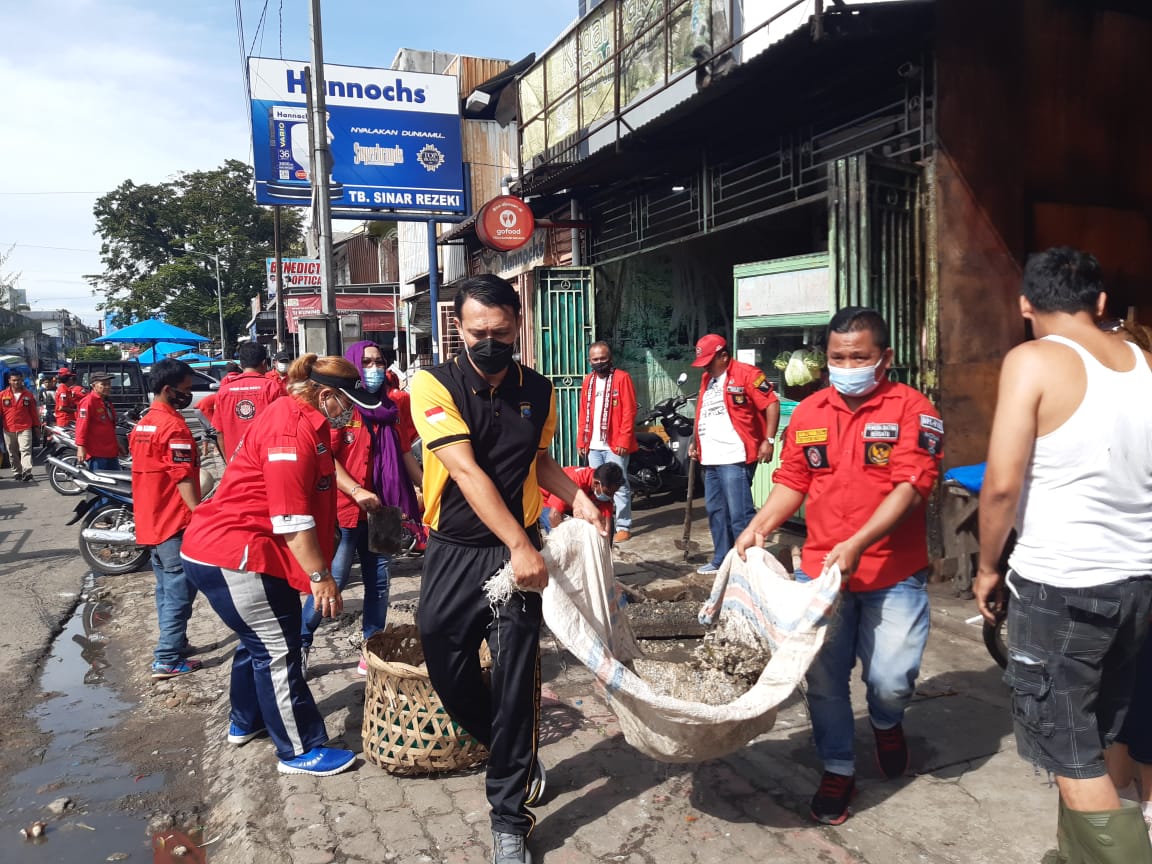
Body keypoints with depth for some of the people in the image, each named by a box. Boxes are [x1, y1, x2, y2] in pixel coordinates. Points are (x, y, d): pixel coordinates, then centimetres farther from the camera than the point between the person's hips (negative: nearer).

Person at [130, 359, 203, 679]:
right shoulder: (174, 426, -17)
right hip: (175, 521, -9)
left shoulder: (142, 424, 13)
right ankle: (168, 659, -1)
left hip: (150, 520, 10)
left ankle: (170, 643, 29)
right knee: (180, 589, -3)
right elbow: (183, 478, -22)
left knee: (166, 586, 19)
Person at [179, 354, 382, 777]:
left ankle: (245, 722, 42)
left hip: (226, 550, 11)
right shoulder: (290, 431, -24)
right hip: (232, 554, -11)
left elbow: (322, 462, 31)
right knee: (277, 649, -4)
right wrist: (321, 576, -23)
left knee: (259, 639, 24)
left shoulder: (304, 419, 8)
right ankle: (299, 751, 7)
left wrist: (356, 490, 28)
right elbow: (292, 519, -27)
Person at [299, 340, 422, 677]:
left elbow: (405, 456, 16)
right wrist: (356, 491, -21)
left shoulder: (391, 410, 11)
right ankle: (300, 642, 16)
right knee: (333, 579, -4)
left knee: (378, 582, 10)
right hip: (345, 510, -6)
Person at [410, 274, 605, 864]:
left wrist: (577, 498, 1)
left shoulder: (538, 391, 2)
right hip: (452, 552, 0)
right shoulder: (434, 385, -11)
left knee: (515, 681, 0)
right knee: (448, 673, 9)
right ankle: (516, 758, 38)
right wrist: (520, 545, -26)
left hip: (518, 550, 1)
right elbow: (466, 471, -21)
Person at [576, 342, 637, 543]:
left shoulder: (622, 377, -4)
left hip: (615, 444, -5)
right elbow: (584, 413, 15)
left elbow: (629, 411, -9)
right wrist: (581, 441, 10)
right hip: (593, 445, 6)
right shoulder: (588, 380, 13)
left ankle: (623, 527, 5)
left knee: (619, 486, -2)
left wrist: (624, 441, -15)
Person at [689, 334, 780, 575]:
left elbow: (771, 404, -11)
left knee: (740, 514, -10)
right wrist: (695, 442, 20)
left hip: (735, 458, -9)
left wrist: (769, 440, -16)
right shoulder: (706, 379, 19)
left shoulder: (745, 374, -8)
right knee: (715, 511, 15)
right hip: (710, 459, 9)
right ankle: (721, 561, 27)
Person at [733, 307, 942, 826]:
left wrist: (857, 544, -27)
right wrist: (758, 527, -7)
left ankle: (886, 723, 32)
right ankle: (838, 770, 29)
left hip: (895, 574, -3)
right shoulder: (808, 413, 7)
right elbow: (792, 482, 10)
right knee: (824, 679, 7)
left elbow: (910, 487, -16)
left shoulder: (911, 409, -7)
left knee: (890, 679, -5)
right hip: (820, 569, 3)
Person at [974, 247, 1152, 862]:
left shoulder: (1033, 361, -12)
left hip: (1059, 586, -7)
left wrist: (987, 567, -4)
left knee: (1072, 758, 6)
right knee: (1096, 739, 21)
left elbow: (1002, 484, -18)